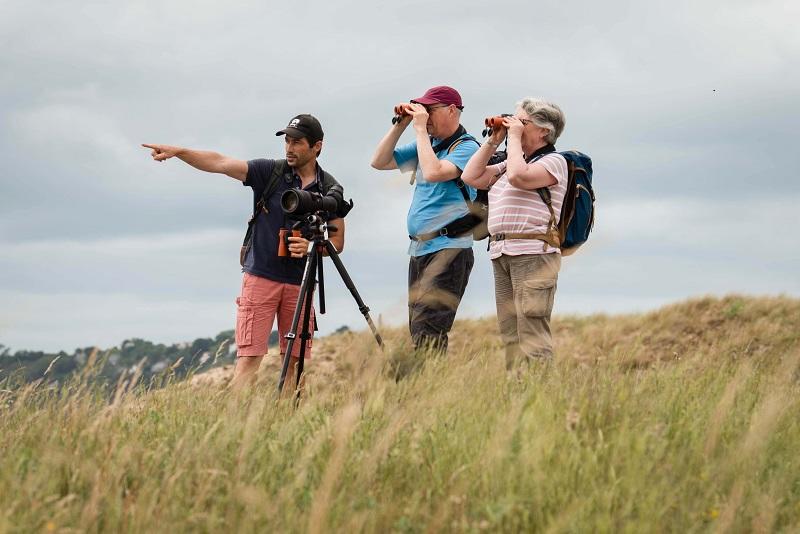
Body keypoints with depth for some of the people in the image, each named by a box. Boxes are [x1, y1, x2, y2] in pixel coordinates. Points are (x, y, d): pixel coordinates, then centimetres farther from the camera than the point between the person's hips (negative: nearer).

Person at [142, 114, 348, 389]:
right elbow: (219, 163, -10)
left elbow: (337, 241, 8)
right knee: (249, 357, -9)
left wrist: (310, 247, -13)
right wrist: (177, 151, -22)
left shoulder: (330, 189, 4)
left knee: (293, 361, 2)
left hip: (299, 282, 2)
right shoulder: (270, 171, -1)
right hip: (260, 276, -2)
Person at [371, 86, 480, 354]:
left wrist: (421, 129, -15)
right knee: (417, 329, 7)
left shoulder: (466, 147, -7)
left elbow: (434, 172, -24)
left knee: (427, 331, -19)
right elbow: (379, 161, 16)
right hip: (419, 249, 9)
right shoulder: (427, 143, 16)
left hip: (448, 249, -9)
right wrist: (400, 126, 6)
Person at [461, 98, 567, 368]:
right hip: (501, 254, 9)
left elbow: (519, 176, -19)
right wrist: (493, 142, 16)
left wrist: (514, 138, -7)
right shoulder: (508, 164, 24)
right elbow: (471, 177, 19)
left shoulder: (553, 161, -2)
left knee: (531, 334, -15)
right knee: (510, 334, 6)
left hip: (533, 254, -9)